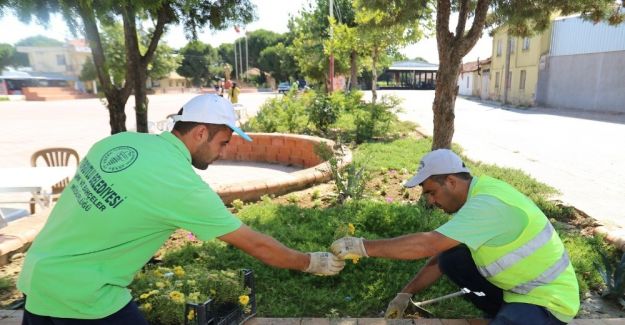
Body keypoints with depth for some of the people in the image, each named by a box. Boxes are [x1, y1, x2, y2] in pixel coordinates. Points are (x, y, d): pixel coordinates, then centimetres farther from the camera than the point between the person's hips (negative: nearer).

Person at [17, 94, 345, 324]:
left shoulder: (120, 141, -4)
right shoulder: (182, 185, -23)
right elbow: (255, 245, -16)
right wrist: (312, 262, -3)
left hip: (37, 275, 8)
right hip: (79, 294, -7)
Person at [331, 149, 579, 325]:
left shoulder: (488, 204, -30)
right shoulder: (474, 198, 1)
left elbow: (426, 245, -35)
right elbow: (439, 256, 6)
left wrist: (363, 247, -29)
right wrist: (406, 294, 4)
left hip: (548, 298, -9)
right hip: (519, 285, 9)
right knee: (450, 258, -2)